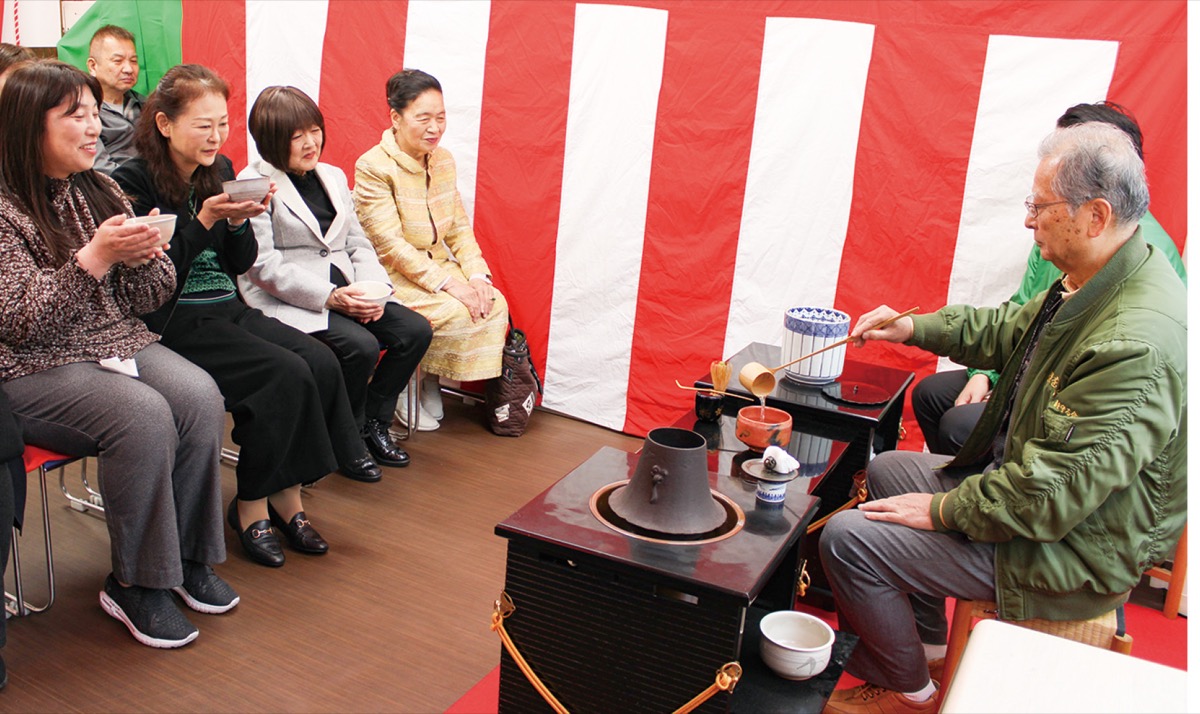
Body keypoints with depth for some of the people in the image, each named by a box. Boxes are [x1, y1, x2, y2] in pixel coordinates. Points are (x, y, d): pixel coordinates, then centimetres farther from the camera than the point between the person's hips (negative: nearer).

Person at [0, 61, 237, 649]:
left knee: (200, 396, -22)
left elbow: (153, 296, 11)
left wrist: (141, 256, -12)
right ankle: (134, 584, -13)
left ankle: (188, 556, -7)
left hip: (121, 343, 6)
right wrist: (96, 257, -24)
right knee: (145, 415, -31)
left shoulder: (100, 192, 11)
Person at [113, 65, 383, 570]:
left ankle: (285, 495, -6)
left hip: (227, 311, 7)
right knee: (287, 374, -25)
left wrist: (240, 221, -8)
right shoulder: (133, 183, -9)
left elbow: (239, 264, 12)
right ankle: (253, 504, -7)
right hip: (174, 324, -7)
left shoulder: (220, 172, 11)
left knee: (321, 363, -17)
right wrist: (203, 220, -21)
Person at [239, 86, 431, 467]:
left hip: (346, 290, 7)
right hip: (287, 300, -7)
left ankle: (373, 423, 6)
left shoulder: (333, 176, 17)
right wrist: (331, 296, -22)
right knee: (361, 346, -29)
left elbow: (358, 243, 15)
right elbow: (263, 265, -14)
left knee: (416, 330, -12)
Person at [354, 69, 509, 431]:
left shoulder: (443, 160, 6)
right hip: (392, 276, -7)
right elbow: (391, 246, -20)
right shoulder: (373, 167, -15)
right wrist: (450, 285, -26)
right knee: (457, 313, -27)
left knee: (495, 304, -16)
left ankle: (430, 383, 0)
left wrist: (477, 275, -11)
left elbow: (460, 228, 7)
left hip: (439, 267, 7)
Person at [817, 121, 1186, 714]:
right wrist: (912, 328, 6)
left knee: (847, 537, -13)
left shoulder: (1137, 345, -34)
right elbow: (1009, 329, 16)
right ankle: (925, 645, 33)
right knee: (886, 469, 23)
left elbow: (1052, 493, -33)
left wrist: (943, 510, -20)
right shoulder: (1091, 285, -3)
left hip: (1068, 550, -10)